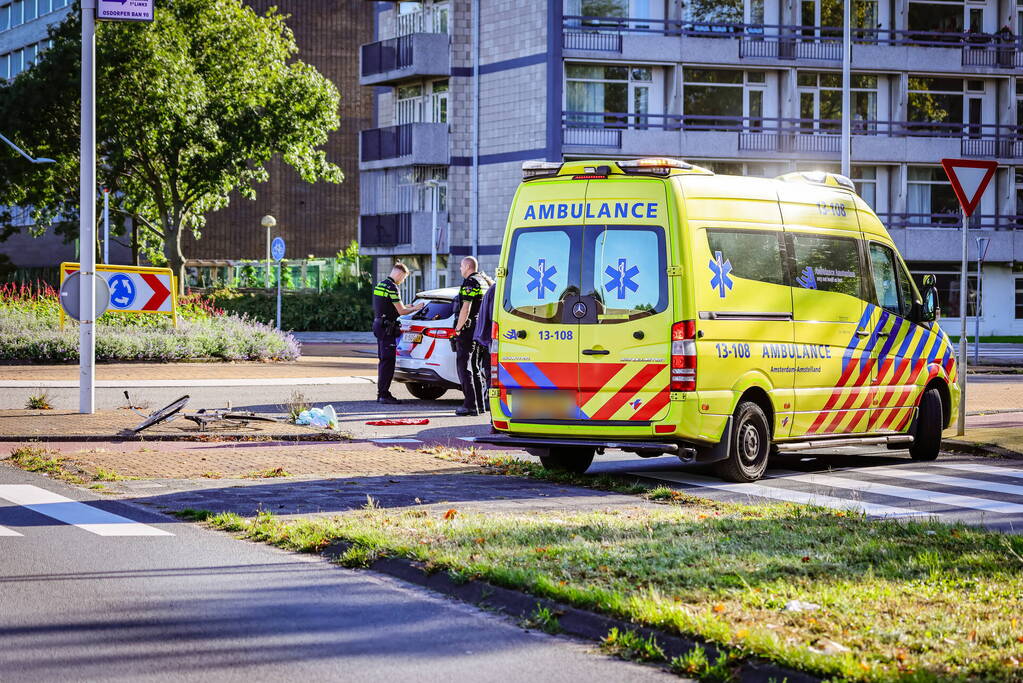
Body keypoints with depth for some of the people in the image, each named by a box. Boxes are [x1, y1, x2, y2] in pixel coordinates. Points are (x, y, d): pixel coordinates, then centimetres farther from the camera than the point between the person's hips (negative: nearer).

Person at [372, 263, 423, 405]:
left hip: (379, 326, 10)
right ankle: (384, 394, -9)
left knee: (383, 360, 15)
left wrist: (405, 307, 20)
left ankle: (381, 393, 19)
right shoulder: (392, 288, -16)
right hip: (387, 329, -10)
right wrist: (415, 309, 0)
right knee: (388, 361, -8)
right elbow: (401, 311, -16)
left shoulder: (380, 285, 15)